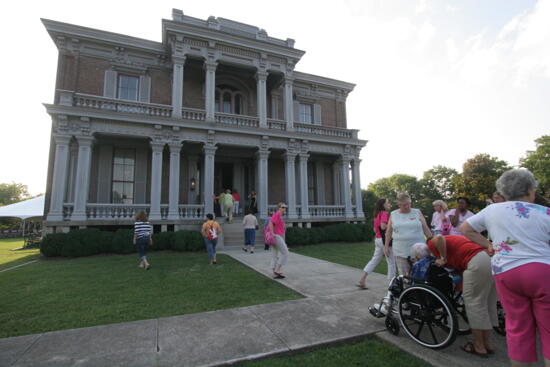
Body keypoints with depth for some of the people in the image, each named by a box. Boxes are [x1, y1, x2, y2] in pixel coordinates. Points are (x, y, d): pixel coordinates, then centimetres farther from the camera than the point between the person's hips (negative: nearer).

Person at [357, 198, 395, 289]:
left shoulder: (377, 214, 14)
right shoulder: (385, 213, -12)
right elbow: (383, 226, -25)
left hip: (378, 239, 9)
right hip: (385, 239, -9)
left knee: (375, 259, 11)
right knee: (391, 262, 5)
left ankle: (362, 279, 7)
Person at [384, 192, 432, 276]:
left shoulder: (417, 212, 5)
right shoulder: (393, 214, 6)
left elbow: (426, 229, 6)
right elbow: (389, 232, 11)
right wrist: (386, 246, 9)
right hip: (401, 251, 1)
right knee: (403, 275, 3)